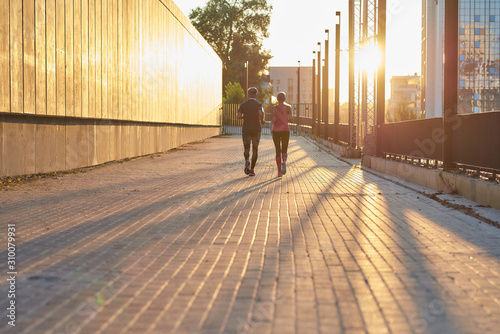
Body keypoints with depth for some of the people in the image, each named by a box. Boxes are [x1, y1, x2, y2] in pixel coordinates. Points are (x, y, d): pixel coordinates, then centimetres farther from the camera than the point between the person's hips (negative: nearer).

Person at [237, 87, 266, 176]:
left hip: (246, 130, 1)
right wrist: (262, 121, -2)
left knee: (246, 149, 9)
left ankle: (247, 161, -24)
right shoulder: (259, 104, -2)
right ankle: (251, 170, 7)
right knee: (255, 150, 12)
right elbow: (261, 114, -22)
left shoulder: (243, 105, 3)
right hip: (256, 130, -1)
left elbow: (238, 116, -9)